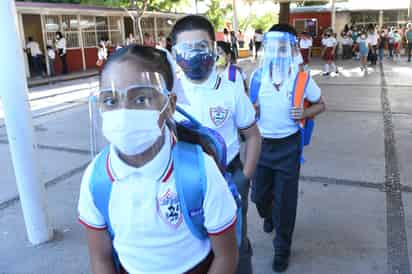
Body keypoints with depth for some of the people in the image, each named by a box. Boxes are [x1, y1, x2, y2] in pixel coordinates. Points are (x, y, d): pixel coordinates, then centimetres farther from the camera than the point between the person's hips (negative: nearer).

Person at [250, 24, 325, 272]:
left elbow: (321, 104, 4)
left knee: (285, 200, 5)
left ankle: (283, 248, 29)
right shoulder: (257, 75, -4)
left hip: (288, 146, -2)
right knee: (259, 194, 16)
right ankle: (268, 216, 54)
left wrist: (305, 113, -16)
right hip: (260, 143, 3)